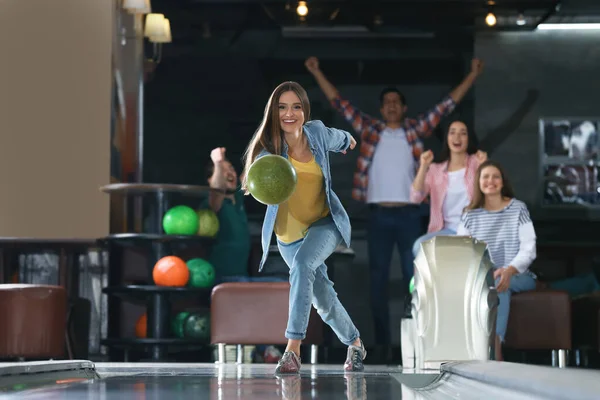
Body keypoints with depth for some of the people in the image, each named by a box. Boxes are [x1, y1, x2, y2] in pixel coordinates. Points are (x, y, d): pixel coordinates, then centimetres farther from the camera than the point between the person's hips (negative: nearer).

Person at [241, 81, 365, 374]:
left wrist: (348, 140, 36)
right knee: (323, 300, 11)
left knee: (302, 263, -31)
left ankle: (293, 349, -33)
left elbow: (337, 139, 13)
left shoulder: (316, 133, -12)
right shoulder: (270, 148, -20)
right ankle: (354, 344, 40)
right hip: (290, 233, 1)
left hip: (326, 222, -1)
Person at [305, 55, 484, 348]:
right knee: (378, 280, 4)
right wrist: (317, 73, 9)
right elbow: (339, 103, 11)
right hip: (378, 214, 1)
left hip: (408, 214, -1)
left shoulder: (415, 130, 8)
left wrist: (472, 77, 5)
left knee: (414, 276, 0)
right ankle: (381, 344, 10)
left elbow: (446, 106, 9)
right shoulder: (369, 130, 9)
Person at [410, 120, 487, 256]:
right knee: (420, 245, -28)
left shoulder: (476, 163, 8)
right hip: (448, 231, 2)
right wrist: (423, 167, -10)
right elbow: (415, 198, -2)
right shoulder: (435, 170, 12)